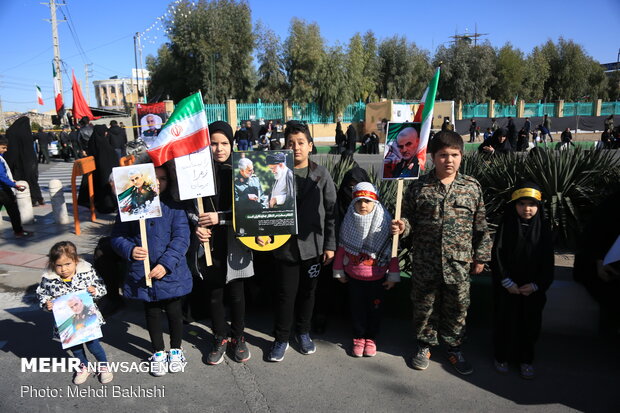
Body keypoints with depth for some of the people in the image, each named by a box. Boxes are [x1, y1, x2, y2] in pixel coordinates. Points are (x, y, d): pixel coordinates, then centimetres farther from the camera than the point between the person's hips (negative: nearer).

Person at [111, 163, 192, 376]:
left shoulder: (174, 206, -7)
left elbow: (181, 238, -13)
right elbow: (117, 237, 0)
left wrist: (166, 263, -22)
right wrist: (130, 250, -20)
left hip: (171, 273, -1)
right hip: (142, 274, 1)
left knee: (174, 312, 12)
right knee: (152, 313, 17)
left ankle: (176, 349, 38)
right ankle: (158, 352, 38)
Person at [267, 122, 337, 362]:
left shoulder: (321, 175, -1)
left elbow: (331, 211, 1)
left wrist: (330, 244, 0)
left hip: (313, 245, 1)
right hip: (285, 245, -1)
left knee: (307, 292, 16)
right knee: (285, 294, 7)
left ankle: (303, 332, 37)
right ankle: (281, 339, 26)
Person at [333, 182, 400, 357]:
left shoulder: (385, 222, -13)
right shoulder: (349, 222, -7)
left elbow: (393, 251, -9)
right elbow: (341, 249, 1)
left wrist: (393, 275, -8)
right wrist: (339, 271, 5)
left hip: (377, 277, -1)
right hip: (353, 275, 1)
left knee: (375, 307, 12)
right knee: (357, 307, 12)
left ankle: (371, 338, 30)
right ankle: (359, 337, 29)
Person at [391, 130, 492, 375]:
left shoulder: (472, 187, 0)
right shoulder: (418, 187, -3)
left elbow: (480, 226, 5)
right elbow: (410, 220, 3)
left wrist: (481, 257, 6)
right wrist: (402, 226, -19)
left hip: (459, 264, 1)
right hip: (424, 263, 0)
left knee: (457, 308, 14)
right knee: (424, 306, 14)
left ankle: (454, 348, 35)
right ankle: (424, 346, 35)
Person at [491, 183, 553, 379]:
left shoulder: (543, 228, -1)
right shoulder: (506, 225, -6)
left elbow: (547, 260, -1)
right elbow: (497, 254, -8)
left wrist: (536, 285, -9)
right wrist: (507, 282, -13)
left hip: (533, 288, 2)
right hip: (507, 287, -1)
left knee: (529, 323, 12)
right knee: (505, 320, 9)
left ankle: (525, 359, 30)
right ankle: (501, 356, 27)